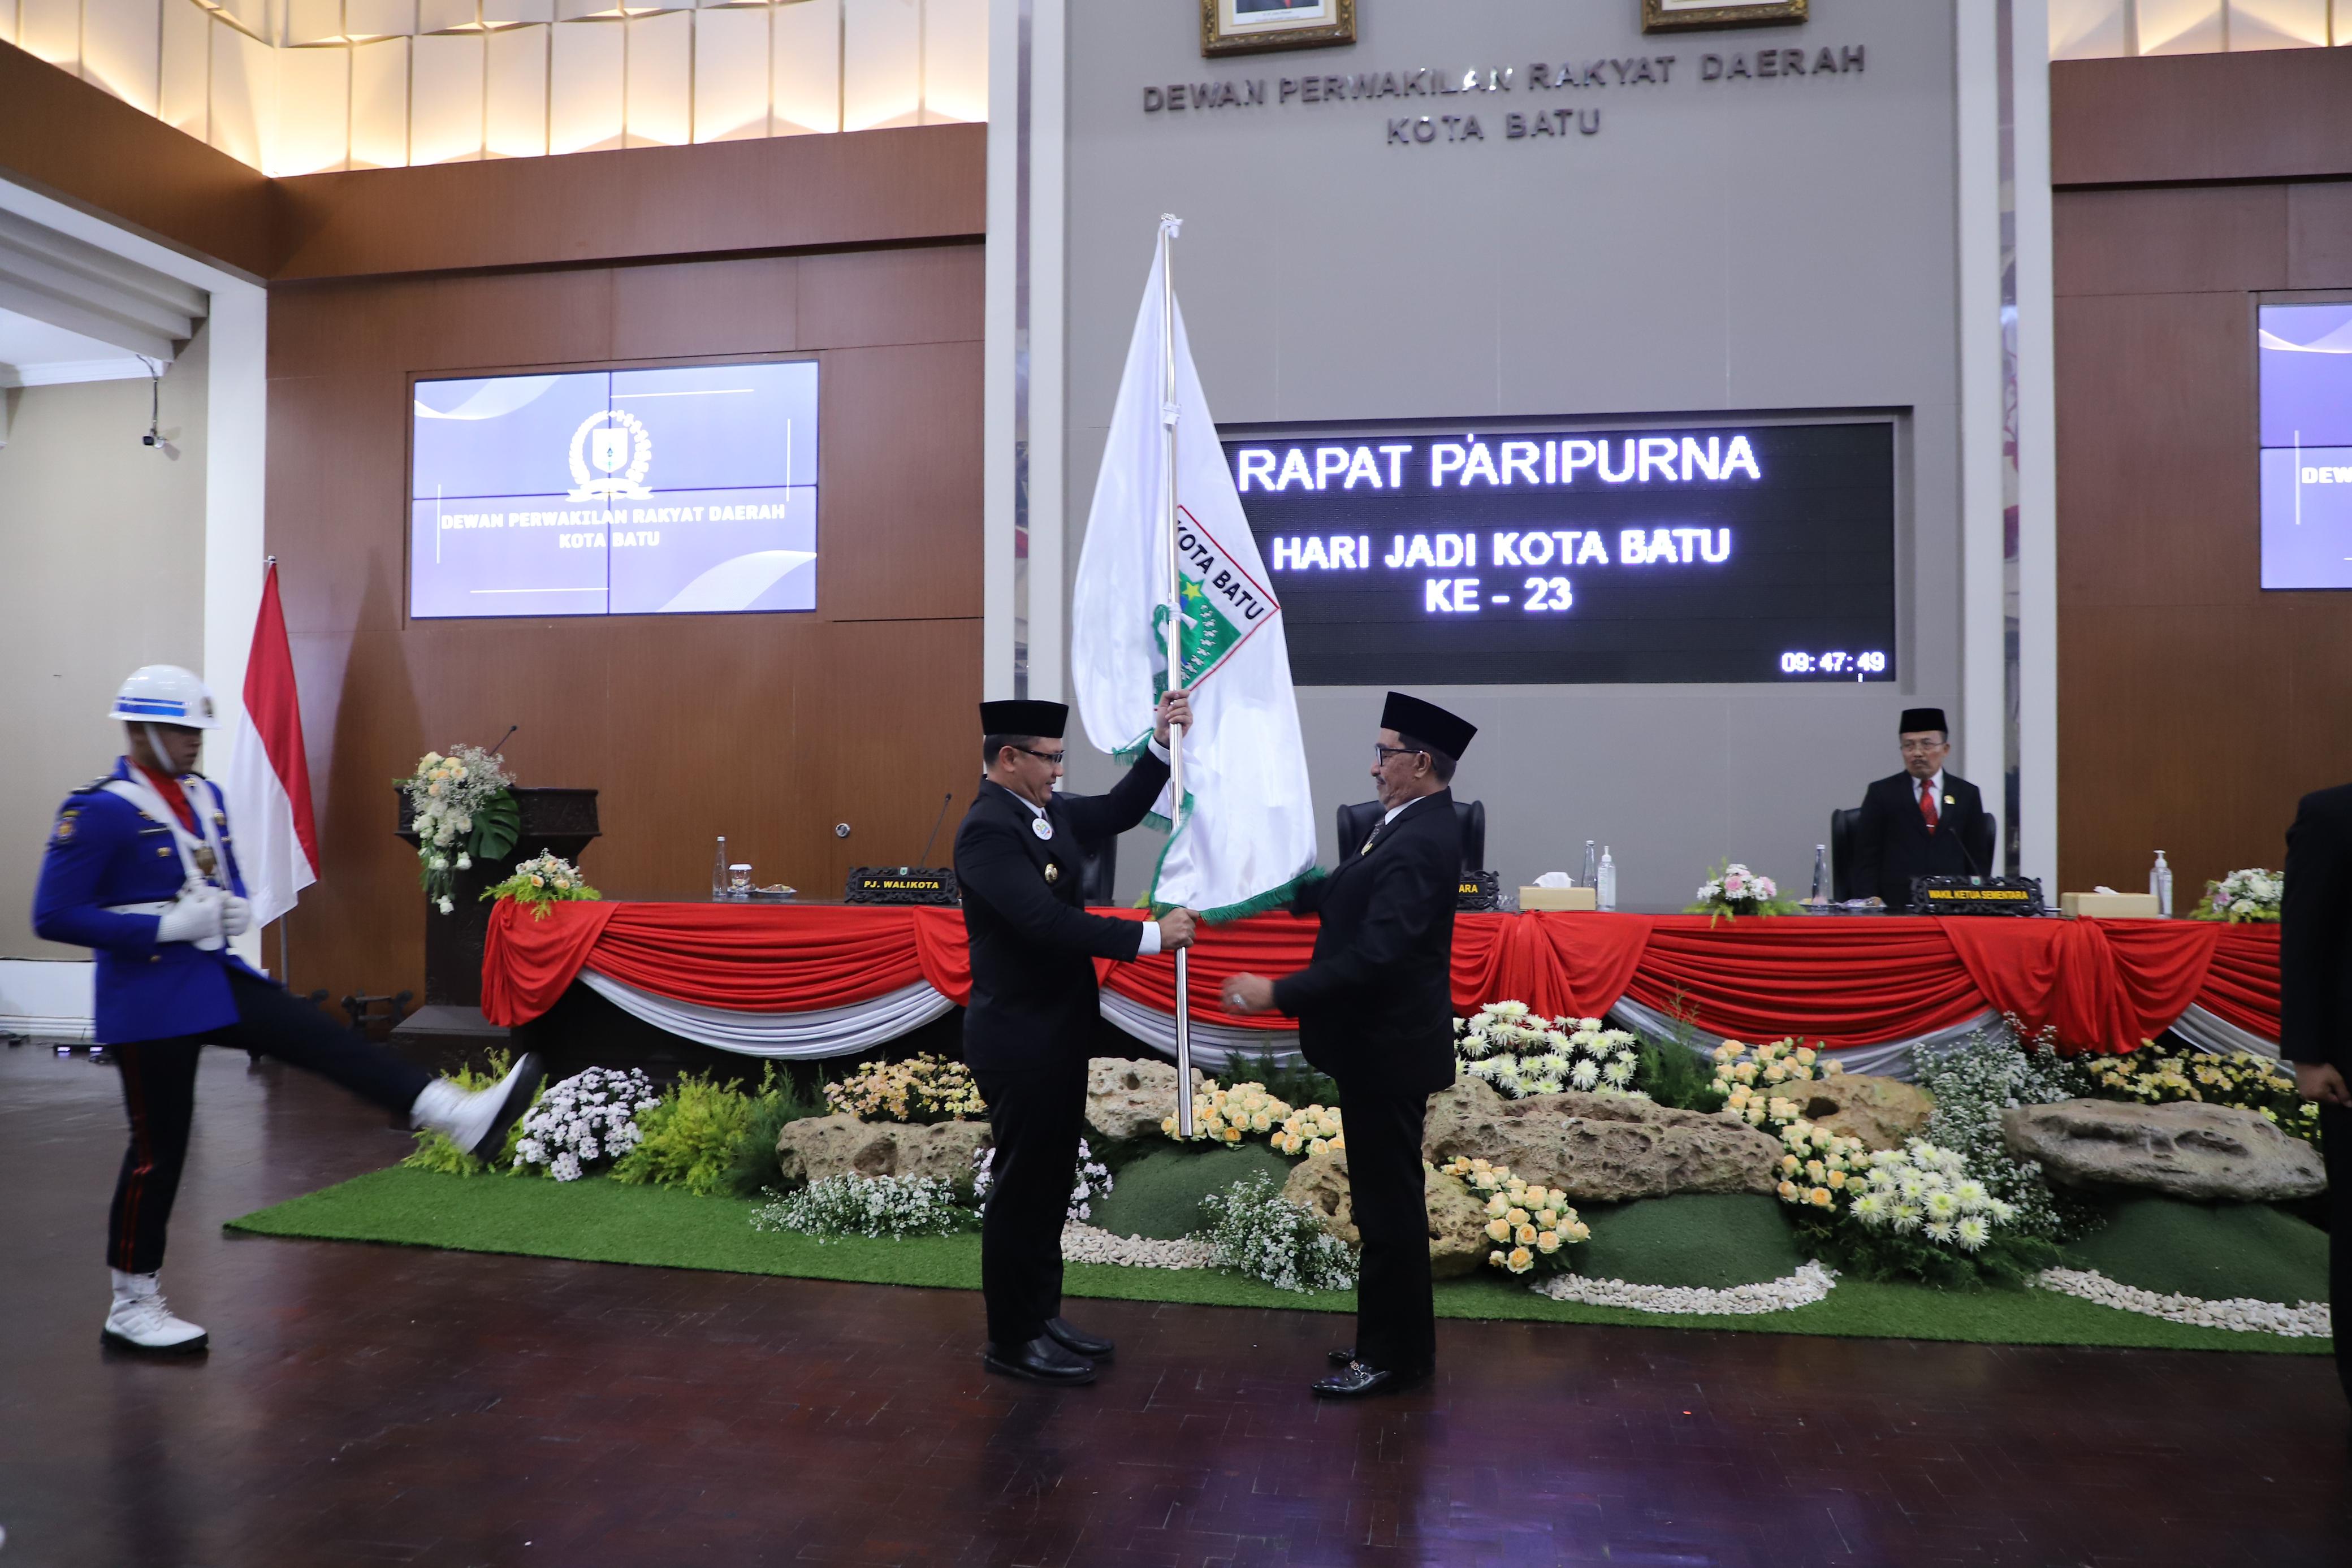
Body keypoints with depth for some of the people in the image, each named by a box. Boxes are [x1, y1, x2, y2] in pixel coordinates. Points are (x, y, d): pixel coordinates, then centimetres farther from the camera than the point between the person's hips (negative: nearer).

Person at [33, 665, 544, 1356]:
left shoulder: (207, 795, 8)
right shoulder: (97, 810, -15)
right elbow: (53, 916, -17)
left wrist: (237, 909, -3)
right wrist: (167, 925, -22)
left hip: (215, 977, 7)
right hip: (150, 1000, -7)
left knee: (328, 1040, -9)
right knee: (159, 1149, 2)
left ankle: (467, 1117, -16)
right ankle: (131, 1310, 18)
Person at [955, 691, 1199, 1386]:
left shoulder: (1046, 811, 6)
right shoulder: (987, 829, -21)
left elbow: (1119, 811, 15)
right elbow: (1047, 921, -29)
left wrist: (1161, 743, 1)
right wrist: (1151, 936, -25)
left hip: (1056, 1032, 9)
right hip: (1019, 1039, -9)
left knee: (1051, 1180, 17)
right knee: (1021, 1186, 3)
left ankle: (1041, 1316, 31)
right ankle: (1012, 1341, 17)